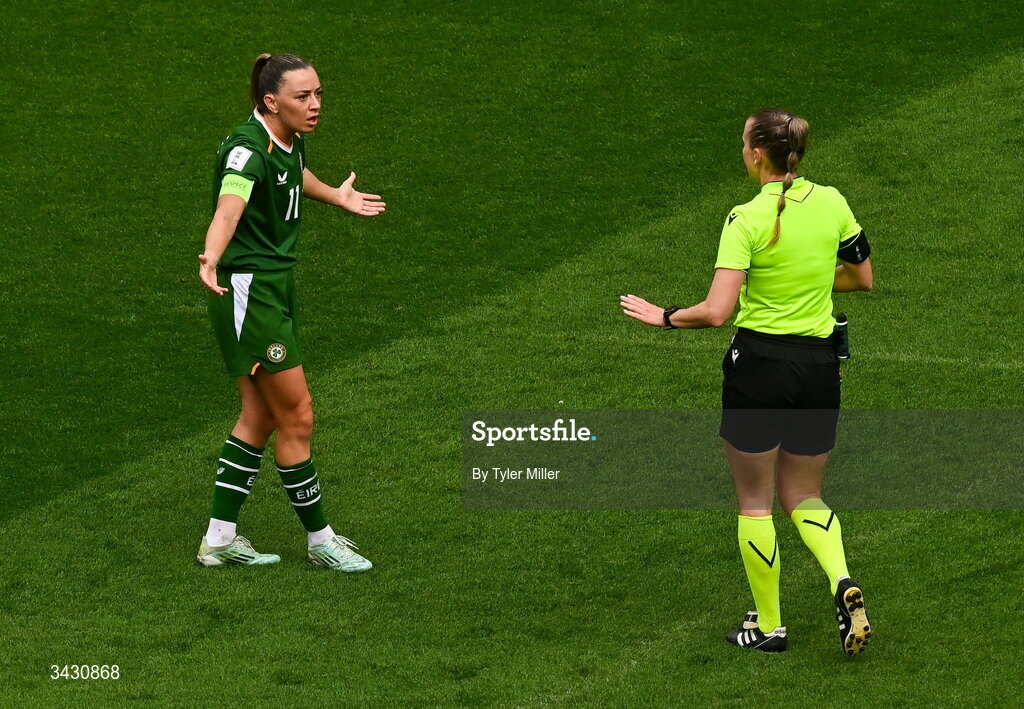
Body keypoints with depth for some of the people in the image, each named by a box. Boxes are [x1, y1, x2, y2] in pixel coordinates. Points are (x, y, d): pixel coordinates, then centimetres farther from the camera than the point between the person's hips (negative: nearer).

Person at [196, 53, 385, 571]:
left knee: (260, 415, 14)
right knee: (296, 416, -2)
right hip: (247, 290, -10)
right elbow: (228, 209, -43)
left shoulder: (289, 140, 4)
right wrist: (210, 260, -62)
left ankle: (220, 538, 21)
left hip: (274, 287, 10)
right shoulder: (248, 150, -24)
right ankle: (319, 539, 10)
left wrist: (337, 197, 48)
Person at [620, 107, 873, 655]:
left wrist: (664, 317, -4)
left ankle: (768, 625, 18)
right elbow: (862, 278, 12)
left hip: (759, 363, -5)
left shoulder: (747, 219, -16)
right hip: (820, 365, 5)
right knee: (803, 497, 19)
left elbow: (716, 312, -20)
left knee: (754, 501, 12)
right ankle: (842, 582, -7)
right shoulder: (831, 203, 0)